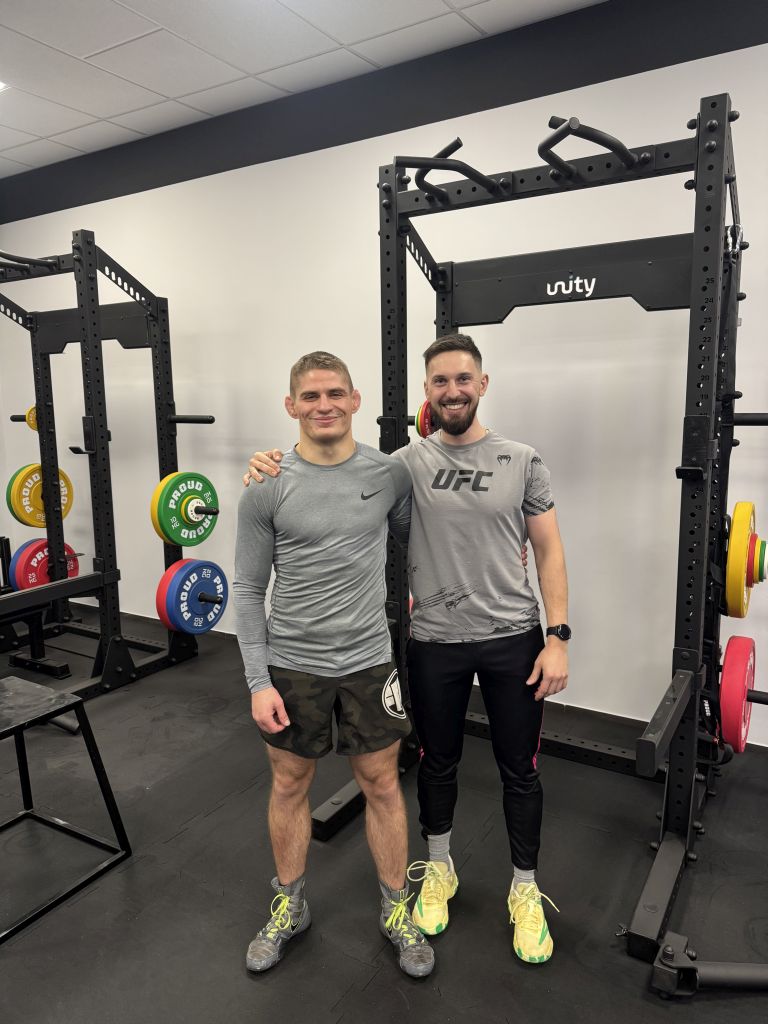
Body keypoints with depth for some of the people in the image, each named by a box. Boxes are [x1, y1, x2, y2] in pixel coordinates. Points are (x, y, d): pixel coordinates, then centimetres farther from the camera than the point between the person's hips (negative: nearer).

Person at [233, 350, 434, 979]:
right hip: (292, 666, -1)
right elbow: (249, 591, -5)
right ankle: (289, 908, 40)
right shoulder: (268, 488, -9)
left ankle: (397, 911, 35)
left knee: (382, 784, 13)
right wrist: (259, 681, -9)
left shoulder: (388, 473, -3)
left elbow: (409, 534, 17)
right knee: (290, 785, 16)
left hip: (367, 661, 1)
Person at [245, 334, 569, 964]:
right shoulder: (406, 464, -3)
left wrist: (558, 637, -7)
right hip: (435, 643, 1)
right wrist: (273, 470, -23)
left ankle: (525, 890, 36)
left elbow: (549, 551, -1)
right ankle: (439, 870, 44)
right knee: (439, 763, 19)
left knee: (520, 769, 13)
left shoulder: (522, 462, -3)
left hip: (514, 639, 0)